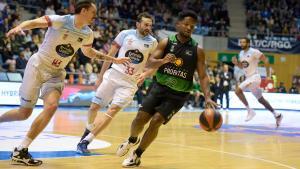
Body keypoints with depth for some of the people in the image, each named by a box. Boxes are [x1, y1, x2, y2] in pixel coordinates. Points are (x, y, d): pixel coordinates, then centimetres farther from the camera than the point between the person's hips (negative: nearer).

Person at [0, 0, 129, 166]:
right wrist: (19, 27, -50)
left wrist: (113, 59, 20)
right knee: (24, 112, -3)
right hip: (38, 66, -5)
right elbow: (33, 22, -28)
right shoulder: (60, 21, -18)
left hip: (56, 73, 5)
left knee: (52, 106, -20)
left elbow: (88, 52, 22)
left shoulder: (87, 34, 2)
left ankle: (20, 151, -14)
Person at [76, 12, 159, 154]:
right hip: (114, 75, 1)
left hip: (130, 82, -1)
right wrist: (101, 76, 7)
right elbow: (110, 54, 5)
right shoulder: (125, 34, -2)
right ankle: (88, 131, 34)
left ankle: (85, 141, -11)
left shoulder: (153, 43, 1)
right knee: (94, 106, 4)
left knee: (113, 110, -16)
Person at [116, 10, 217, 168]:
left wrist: (207, 97, -20)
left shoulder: (197, 50, -5)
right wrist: (163, 60, -29)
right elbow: (151, 63, -7)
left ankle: (137, 156, 4)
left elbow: (203, 76, -5)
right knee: (141, 117, -9)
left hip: (178, 94, -1)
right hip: (159, 87, 1)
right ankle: (132, 140, 27)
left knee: (156, 121, -15)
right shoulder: (166, 42, -3)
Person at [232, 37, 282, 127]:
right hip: (249, 78, 9)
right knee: (260, 99, 15)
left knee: (238, 90, -22)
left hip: (254, 77, -9)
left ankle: (250, 111, -14)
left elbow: (265, 59, -11)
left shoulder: (254, 52, -14)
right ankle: (277, 115, 24)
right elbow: (241, 66, 21)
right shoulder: (241, 53, 11)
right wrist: (236, 63, 3)